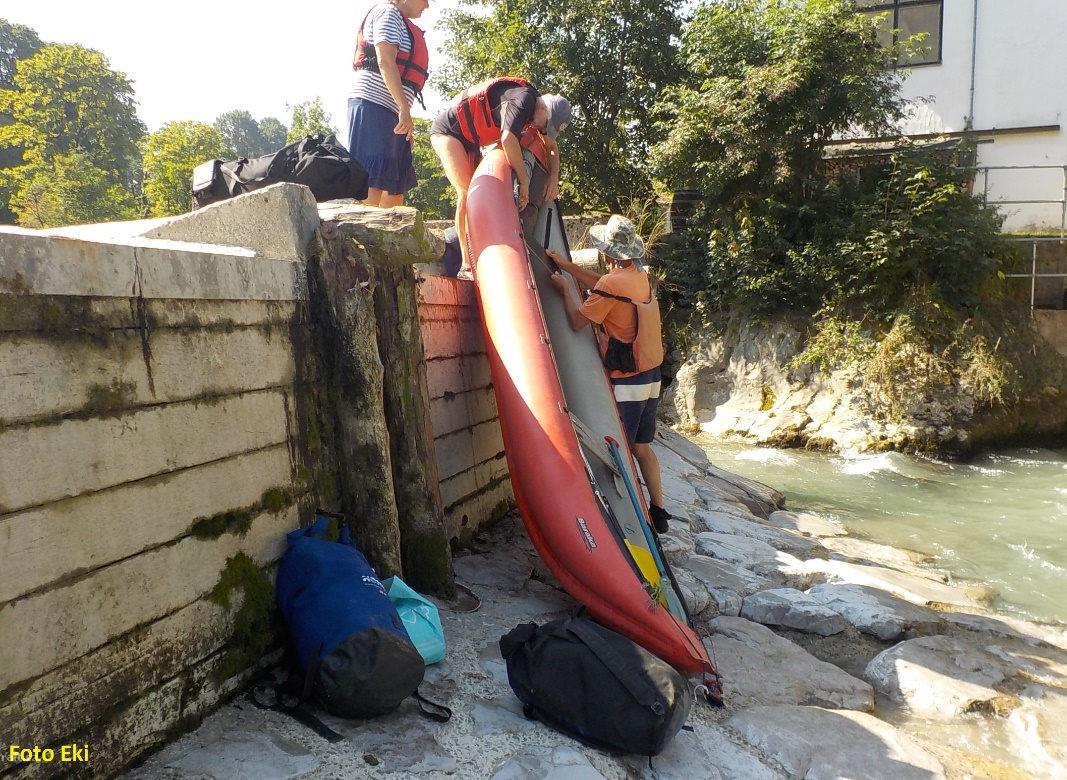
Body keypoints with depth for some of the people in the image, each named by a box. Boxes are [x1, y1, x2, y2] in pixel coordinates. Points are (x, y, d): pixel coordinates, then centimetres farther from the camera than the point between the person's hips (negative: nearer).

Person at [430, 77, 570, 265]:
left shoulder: (535, 106, 3)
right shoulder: (523, 99, -26)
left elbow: (552, 147, 13)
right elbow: (508, 139, -43)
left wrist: (554, 179, -4)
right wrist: (524, 180, -36)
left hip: (469, 140, 10)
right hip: (447, 129, -10)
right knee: (467, 192, -19)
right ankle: (468, 263, -20)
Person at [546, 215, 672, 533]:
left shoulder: (612, 282, -18)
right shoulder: (641, 276, 7)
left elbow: (578, 321, -10)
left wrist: (565, 287, 6)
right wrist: (567, 265, 25)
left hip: (626, 382, -8)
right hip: (652, 376, 8)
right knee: (642, 446, 17)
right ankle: (658, 512, 24)